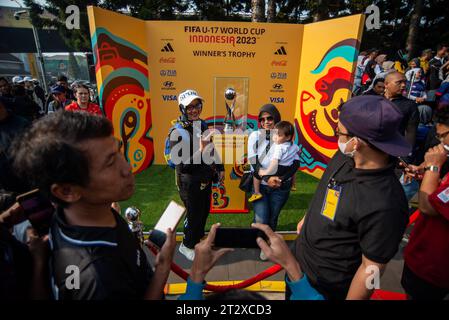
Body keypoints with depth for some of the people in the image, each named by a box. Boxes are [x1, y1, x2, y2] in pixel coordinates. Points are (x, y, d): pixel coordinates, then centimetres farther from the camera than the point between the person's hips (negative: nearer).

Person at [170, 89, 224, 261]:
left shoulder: (203, 125, 0)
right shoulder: (178, 133, -23)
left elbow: (212, 149, 13)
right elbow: (182, 165, -26)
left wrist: (220, 168, 11)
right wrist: (200, 150, -35)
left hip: (205, 179, 7)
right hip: (189, 183, -7)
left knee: (204, 211, 22)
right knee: (194, 215, 9)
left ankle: (198, 238, 48)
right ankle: (187, 245, 35)